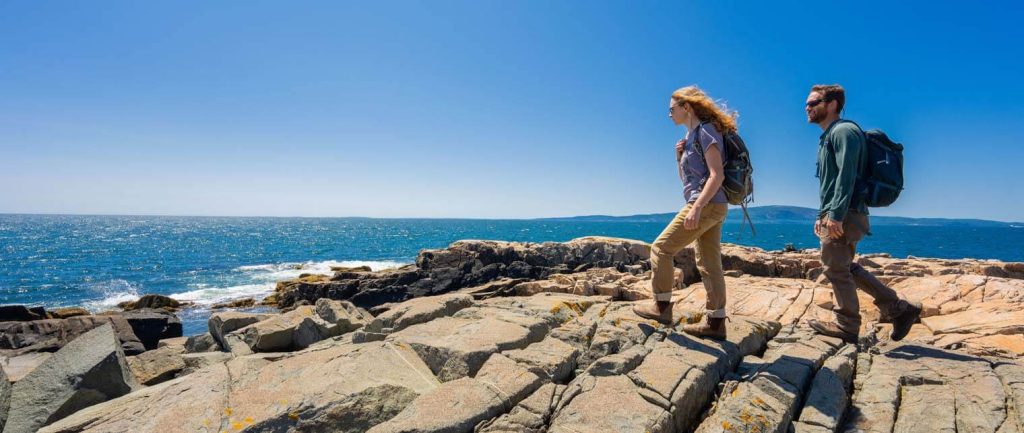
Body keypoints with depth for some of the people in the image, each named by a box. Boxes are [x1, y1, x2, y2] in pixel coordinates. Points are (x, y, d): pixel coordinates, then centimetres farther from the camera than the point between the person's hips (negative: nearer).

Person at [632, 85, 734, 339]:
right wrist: (679, 156, 7)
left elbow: (717, 175, -18)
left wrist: (696, 207, -26)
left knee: (661, 248, -5)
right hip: (712, 207, 10)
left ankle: (662, 306, 2)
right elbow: (686, 178, 23)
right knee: (709, 265, 8)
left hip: (708, 205, -10)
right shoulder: (692, 136, 20)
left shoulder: (706, 131, -8)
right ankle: (716, 322, 11)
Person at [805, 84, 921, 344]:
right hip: (837, 215, 10)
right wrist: (822, 215, 21)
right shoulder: (828, 136, 21)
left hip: (845, 215, -10)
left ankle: (847, 327, 9)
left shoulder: (843, 131, -10)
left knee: (836, 268, -2)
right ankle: (898, 309, 22)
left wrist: (835, 214, -26)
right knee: (845, 267, 16)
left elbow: (846, 176, -21)